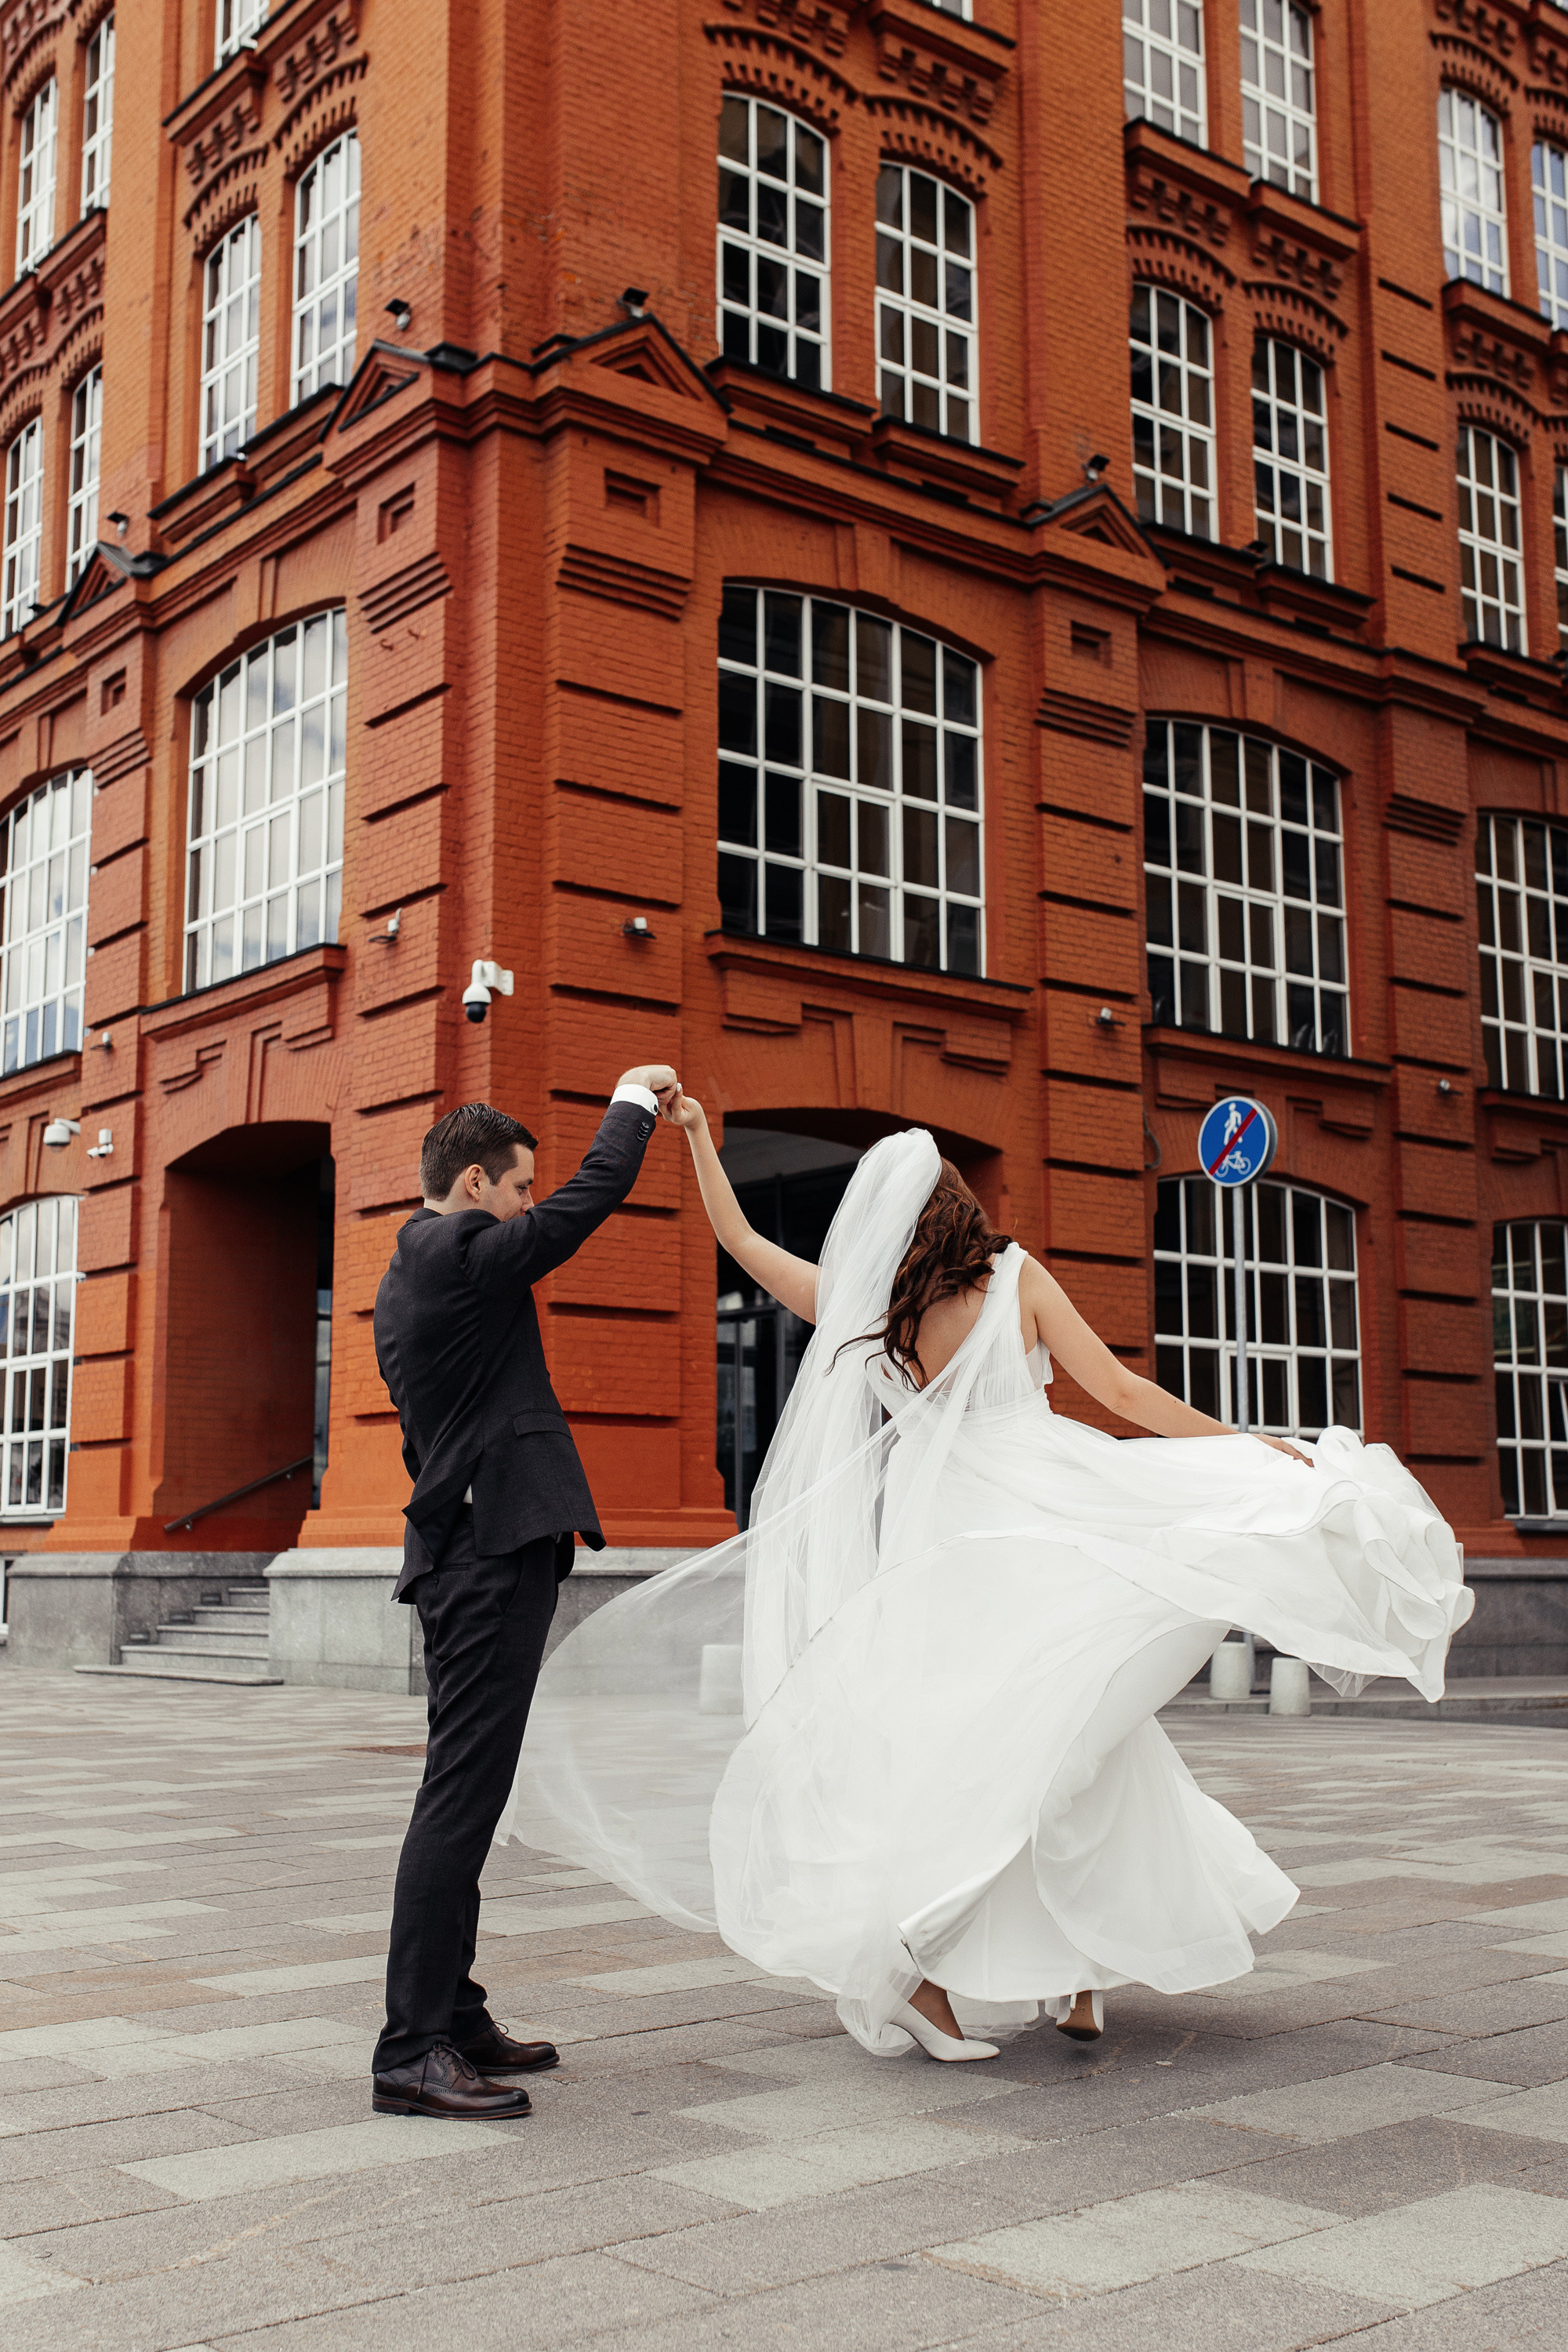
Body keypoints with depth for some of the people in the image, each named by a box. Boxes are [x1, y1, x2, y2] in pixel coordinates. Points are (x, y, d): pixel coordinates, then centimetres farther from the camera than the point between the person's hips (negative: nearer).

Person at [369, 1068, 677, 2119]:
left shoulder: (411, 1273, 18)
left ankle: (455, 2019, 22)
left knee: (464, 1794, 14)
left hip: (464, 1549, 11)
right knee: (462, 1796, -10)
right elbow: (591, 1197, -8)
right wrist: (635, 1099, 6)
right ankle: (413, 2052, -8)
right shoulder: (461, 1253, -12)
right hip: (494, 1551, -11)